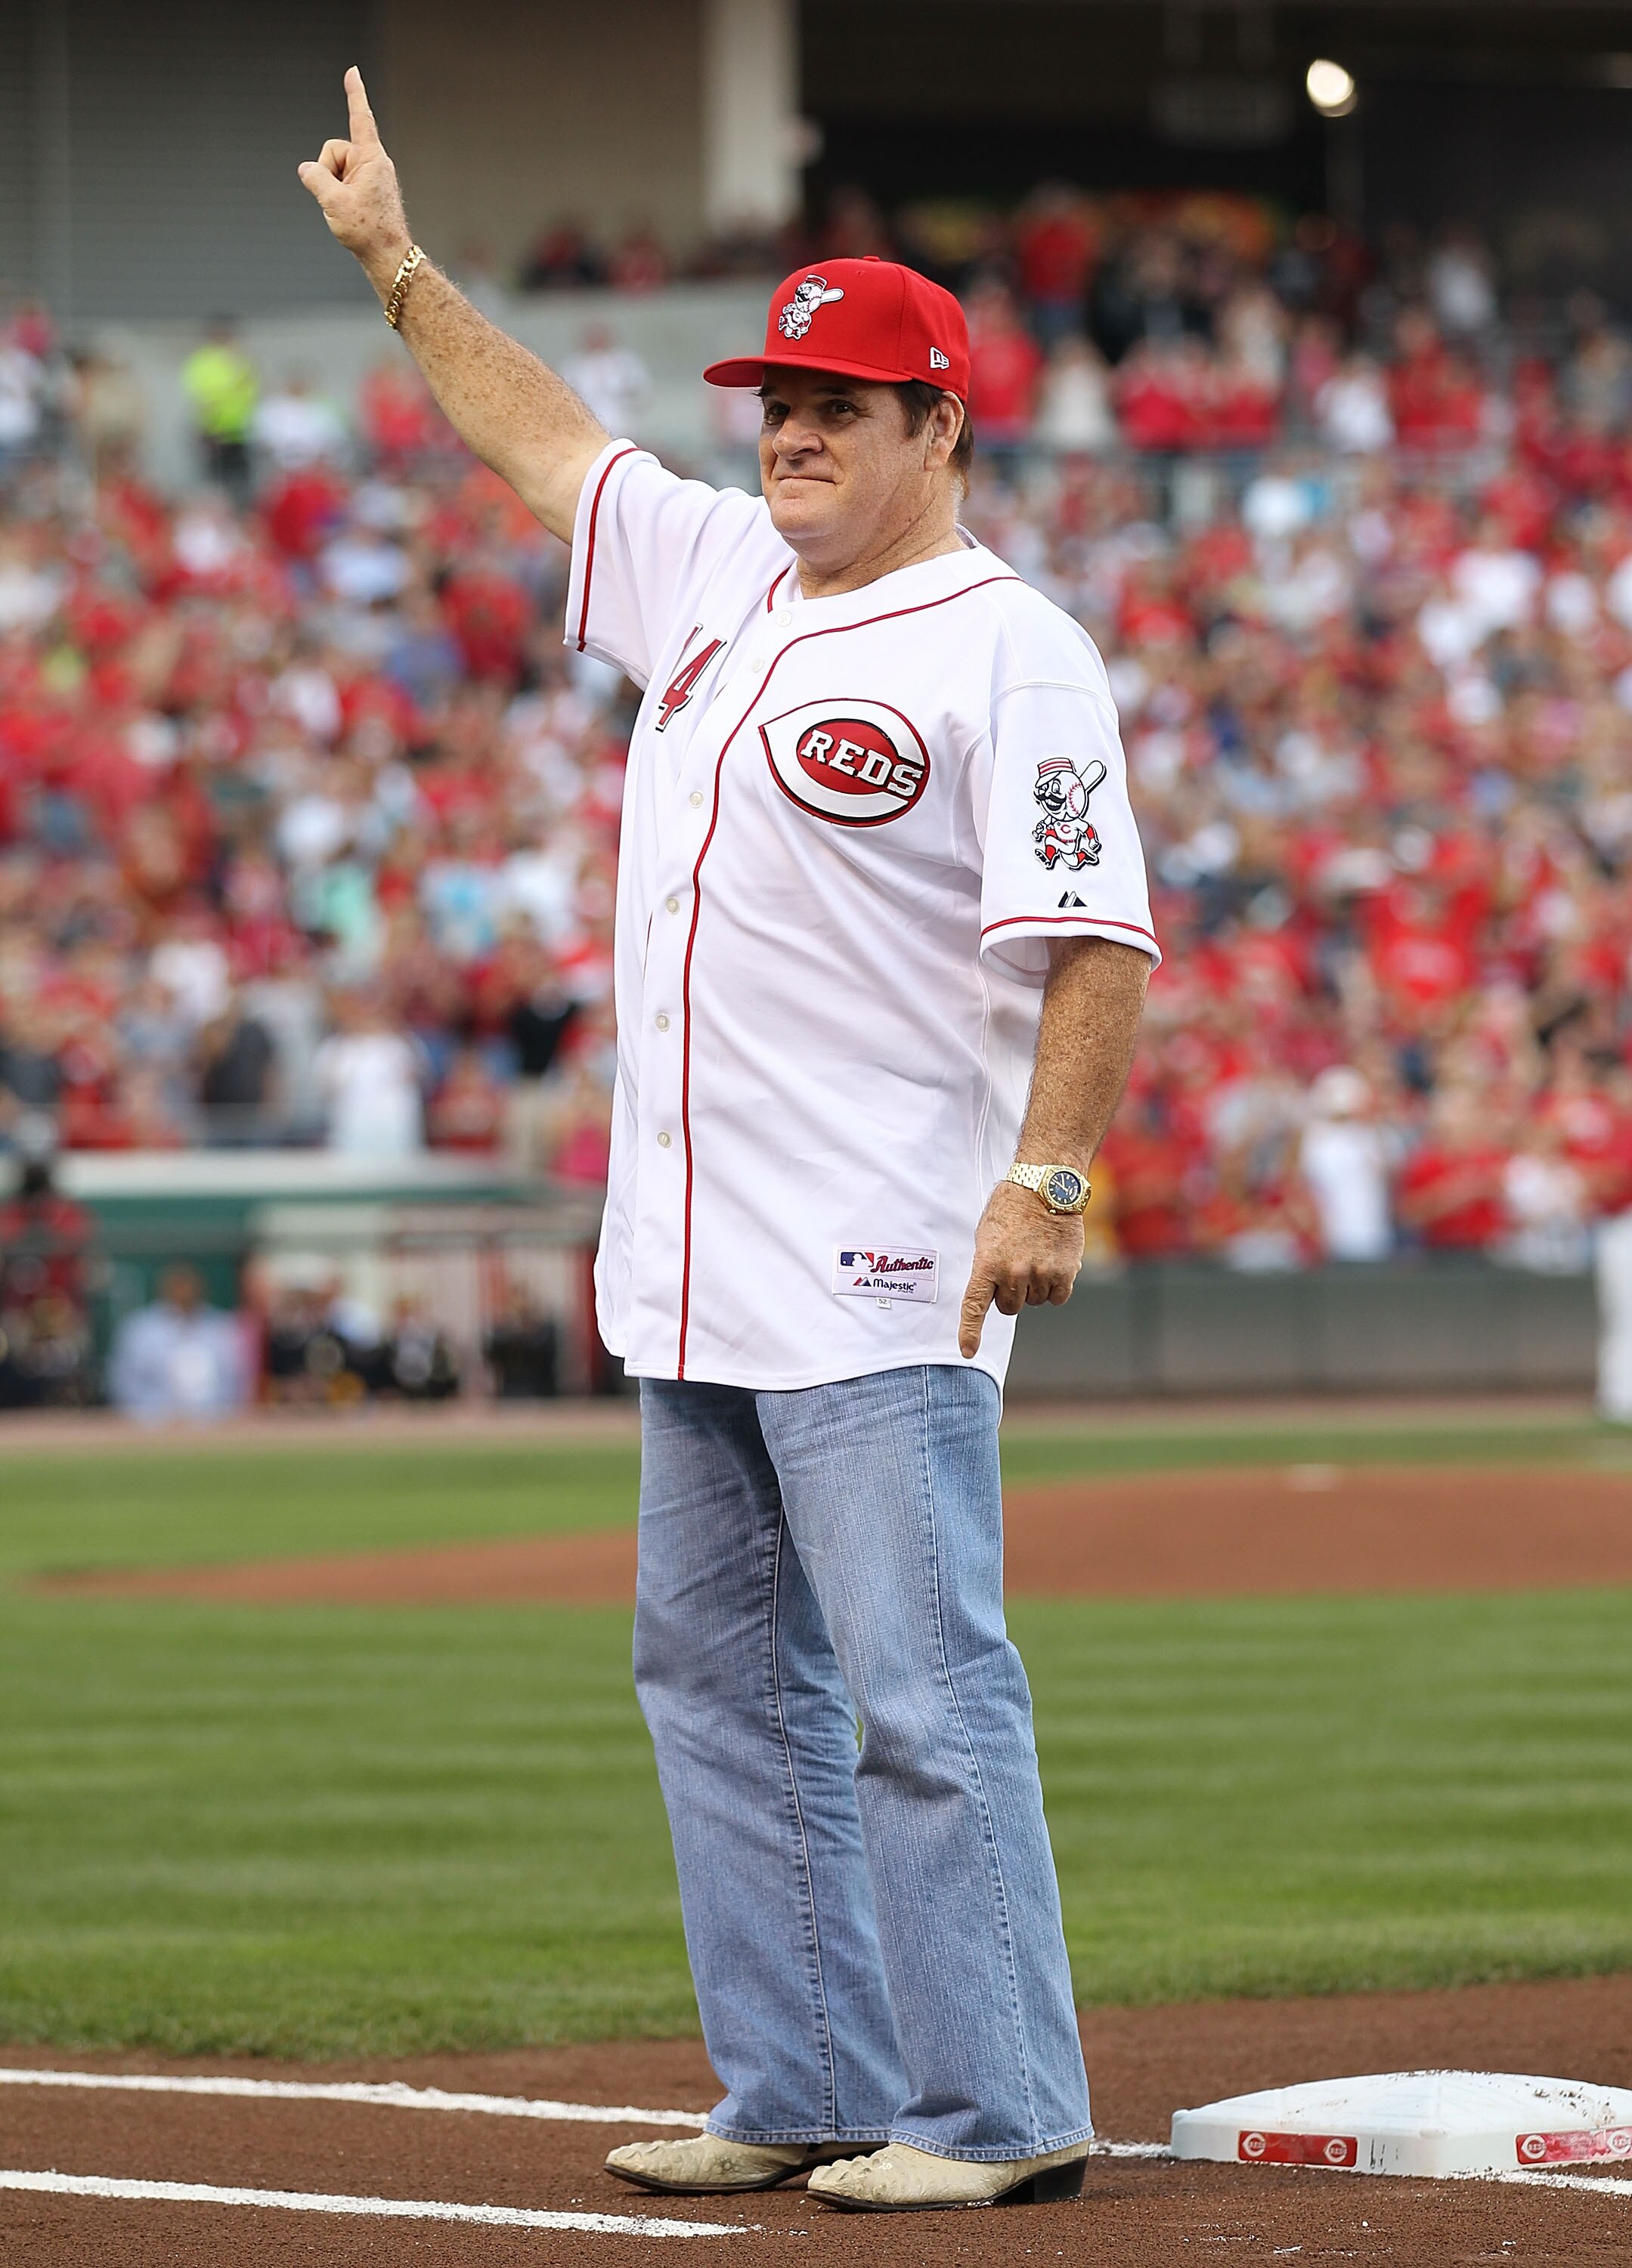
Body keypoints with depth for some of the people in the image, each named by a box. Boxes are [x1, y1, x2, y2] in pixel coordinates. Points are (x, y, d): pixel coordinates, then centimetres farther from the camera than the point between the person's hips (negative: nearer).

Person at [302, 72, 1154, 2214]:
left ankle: (999, 2109, -8)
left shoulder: (1007, 649, -10)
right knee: (722, 1680, 11)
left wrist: (1046, 1178, -23)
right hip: (698, 1270, 9)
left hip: (884, 1276, -9)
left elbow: (1097, 937, -16)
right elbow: (544, 438, 29)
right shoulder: (717, 575, 14)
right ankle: (807, 2095, 16)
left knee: (922, 1693, -10)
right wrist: (398, 263, 27)